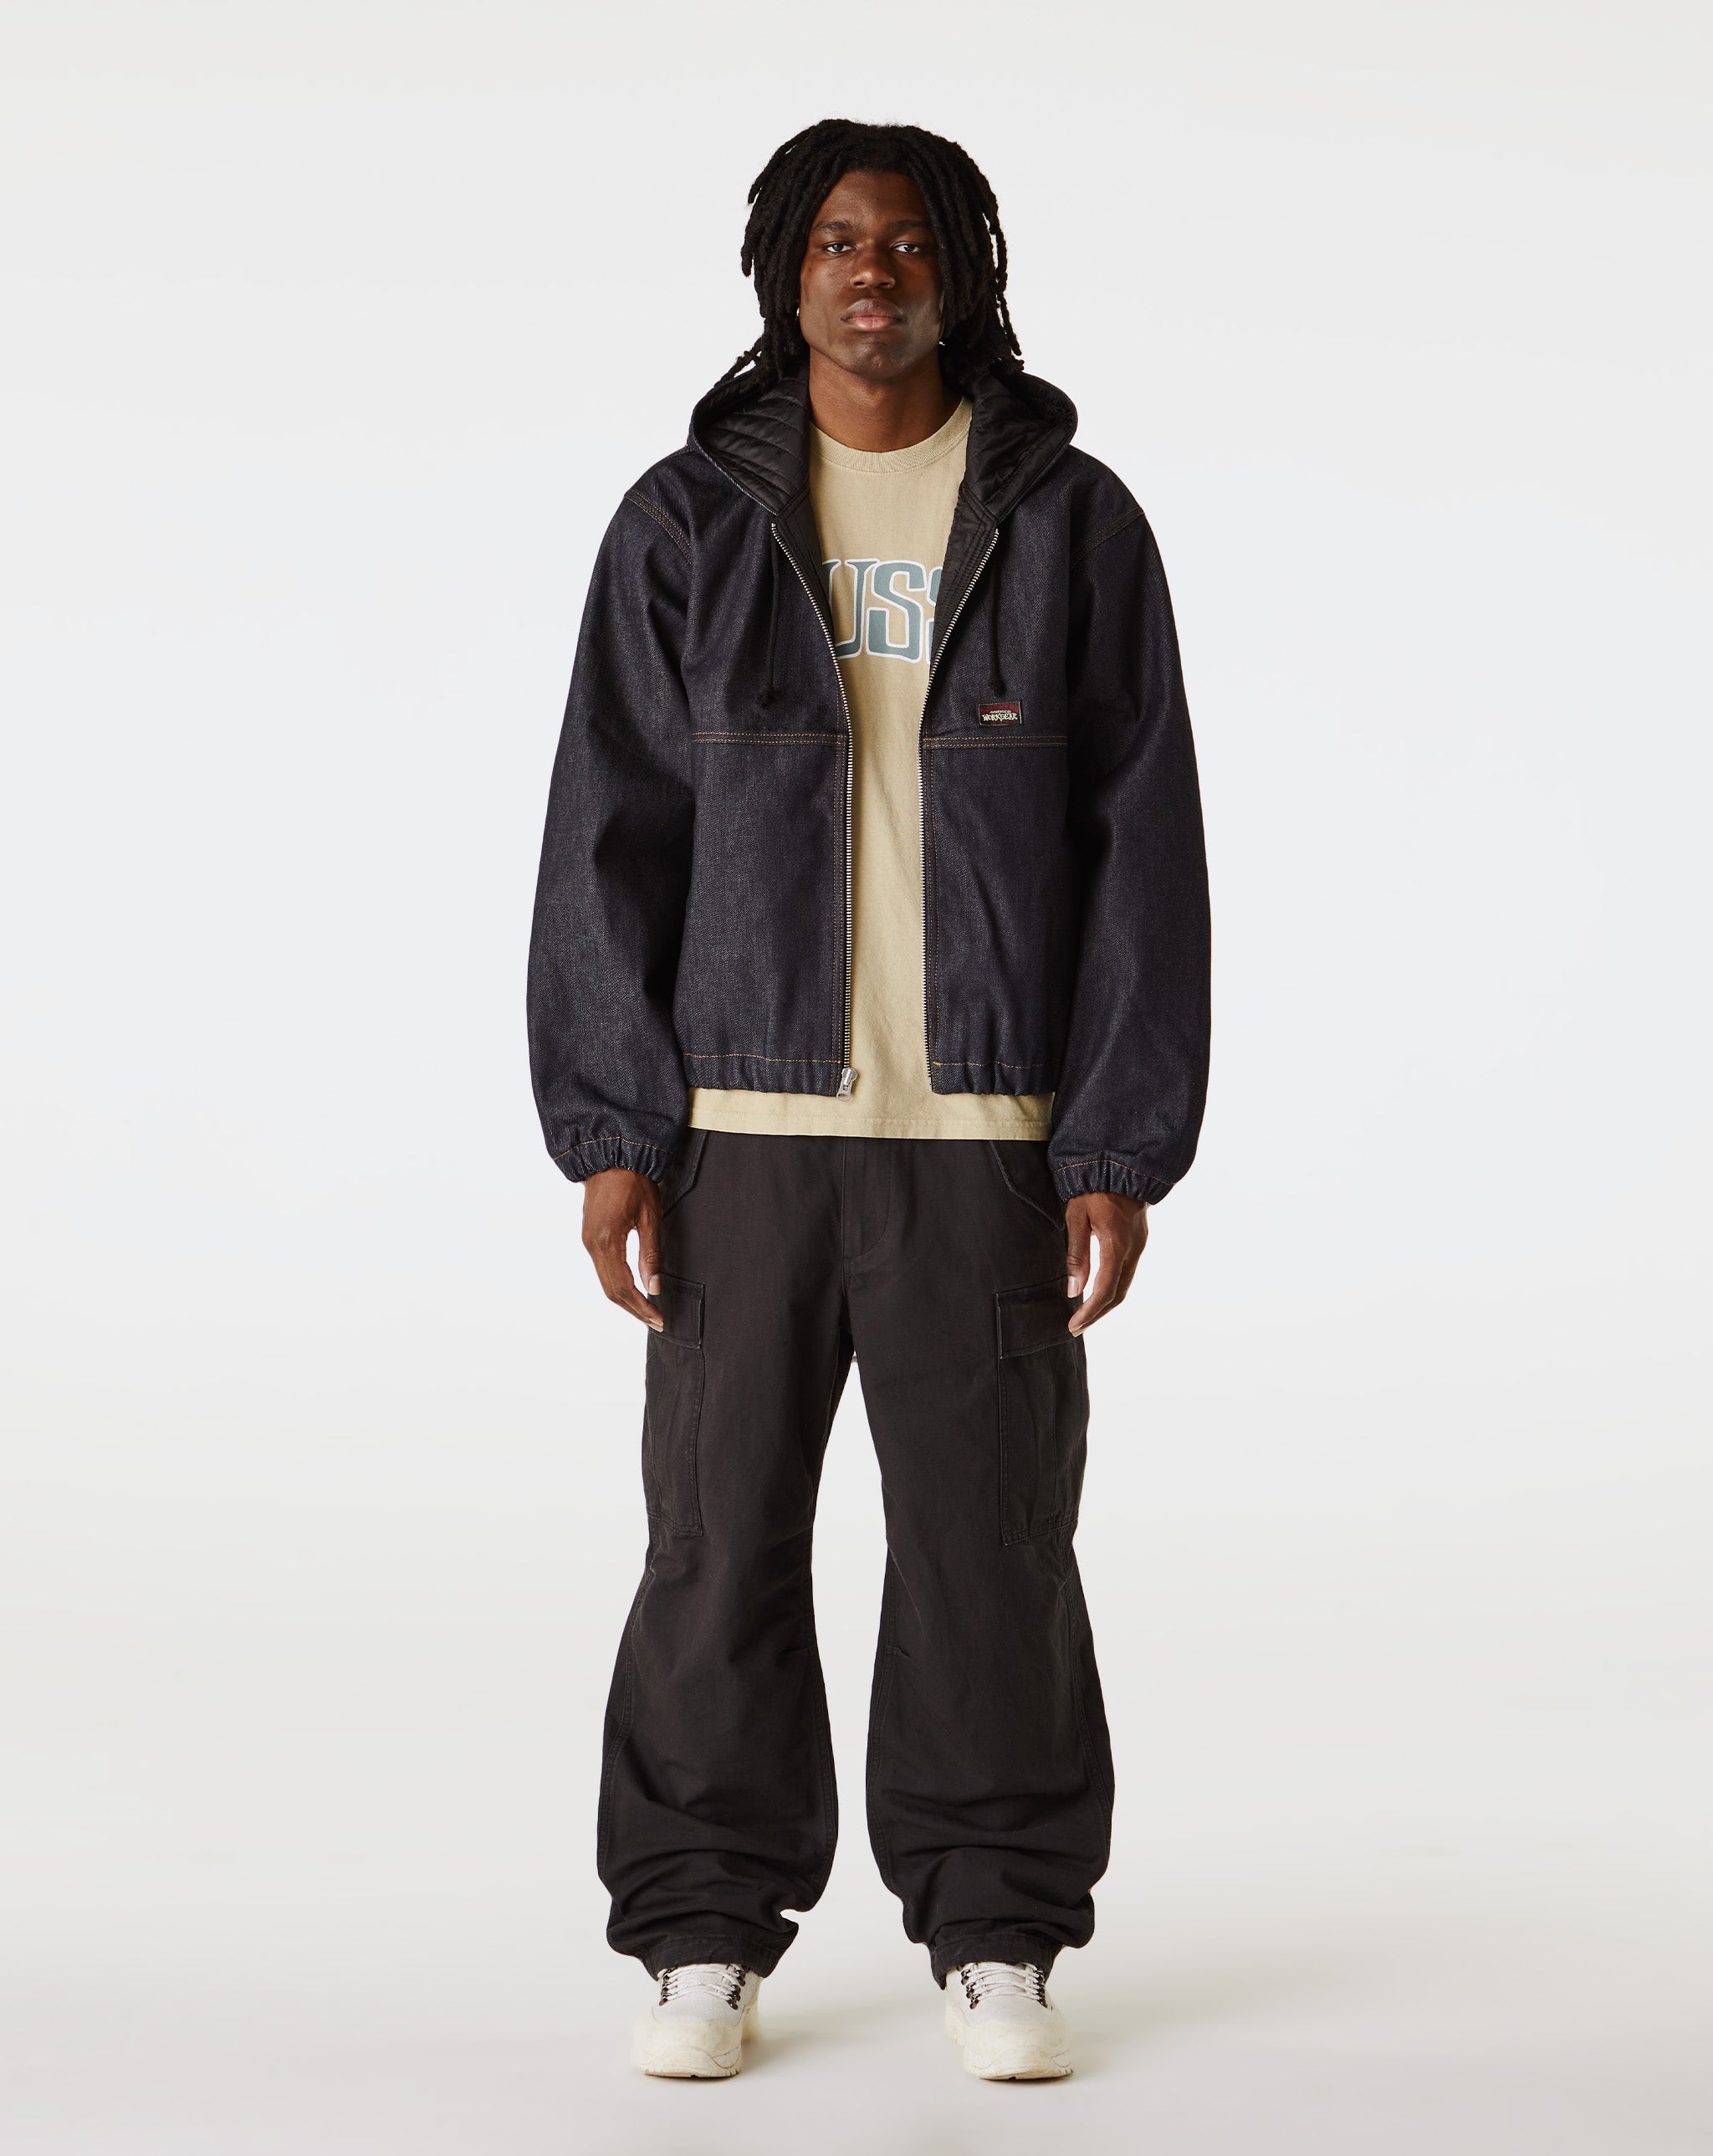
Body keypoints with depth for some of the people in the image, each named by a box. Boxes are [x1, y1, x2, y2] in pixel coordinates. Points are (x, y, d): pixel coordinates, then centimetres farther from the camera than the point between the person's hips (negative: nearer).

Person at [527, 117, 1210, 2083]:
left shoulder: (1072, 524, 4)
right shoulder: (687, 525, 5)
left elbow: (1143, 851, 1)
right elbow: (608, 839, 2)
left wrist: (1122, 1148, -5)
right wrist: (607, 1135, -5)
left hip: (988, 1132, 0)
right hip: (742, 1125, 1)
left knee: (993, 1544, 3)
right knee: (719, 1542, 4)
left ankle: (996, 1937, 18)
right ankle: (707, 1940, 17)